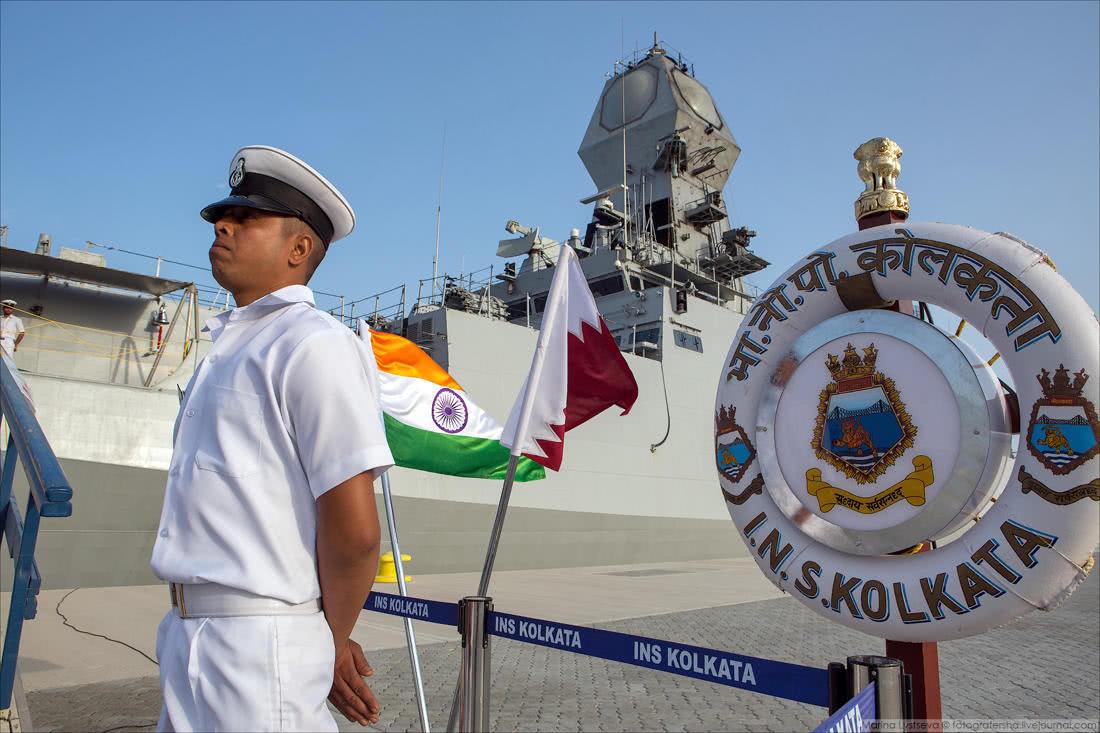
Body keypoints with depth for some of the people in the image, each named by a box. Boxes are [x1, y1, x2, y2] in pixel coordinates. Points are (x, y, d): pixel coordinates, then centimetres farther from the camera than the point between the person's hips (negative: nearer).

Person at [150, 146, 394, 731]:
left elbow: (353, 528, -21)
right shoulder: (227, 347, 16)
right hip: (186, 635, 9)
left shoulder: (313, 343, -15)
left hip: (258, 644, -9)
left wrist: (332, 643, -5)